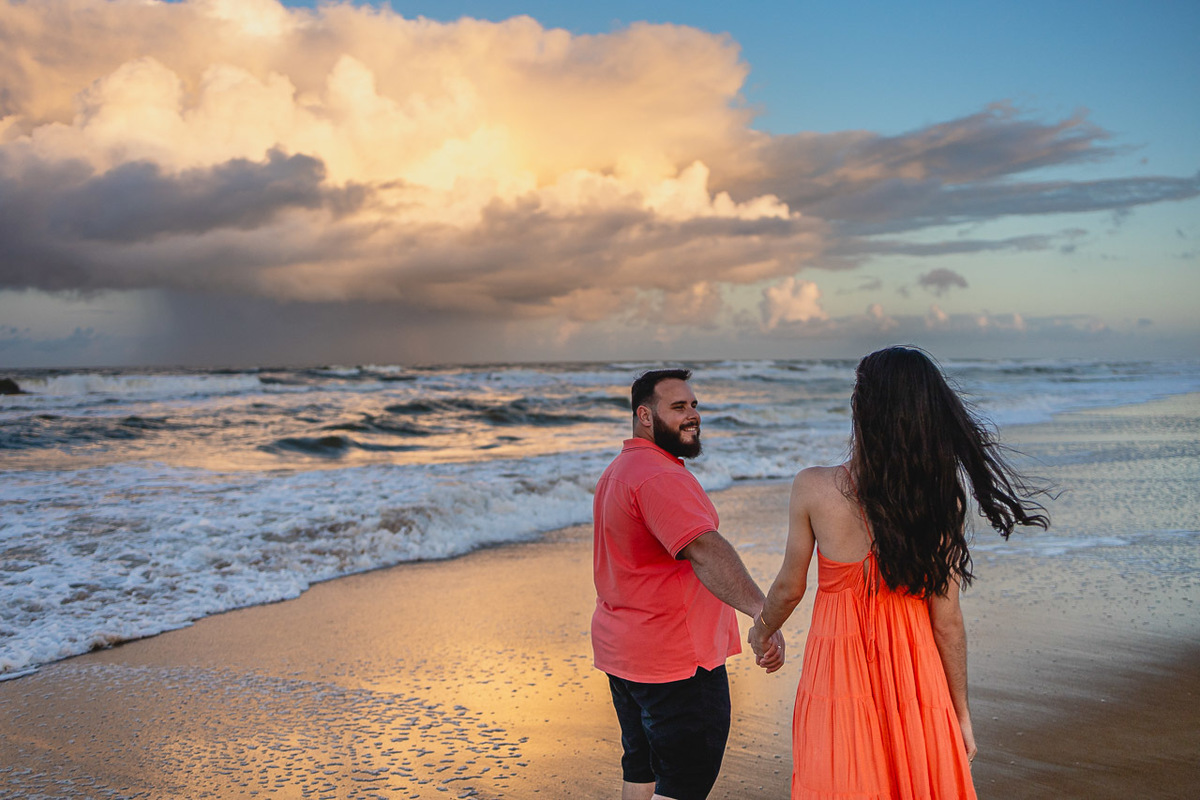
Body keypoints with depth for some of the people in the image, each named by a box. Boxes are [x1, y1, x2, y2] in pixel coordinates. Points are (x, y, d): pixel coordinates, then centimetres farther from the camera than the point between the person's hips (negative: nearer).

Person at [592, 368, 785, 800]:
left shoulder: (619, 470, 14)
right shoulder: (659, 477, -22)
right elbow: (704, 550, -37)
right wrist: (763, 611, -47)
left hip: (620, 647, 10)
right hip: (674, 659, -10)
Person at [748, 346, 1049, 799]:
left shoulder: (813, 489, -14)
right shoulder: (942, 498, -11)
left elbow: (790, 589, -2)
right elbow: (947, 622, -6)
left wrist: (762, 632, 20)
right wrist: (962, 714, 6)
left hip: (838, 671, -2)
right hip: (914, 669, 2)